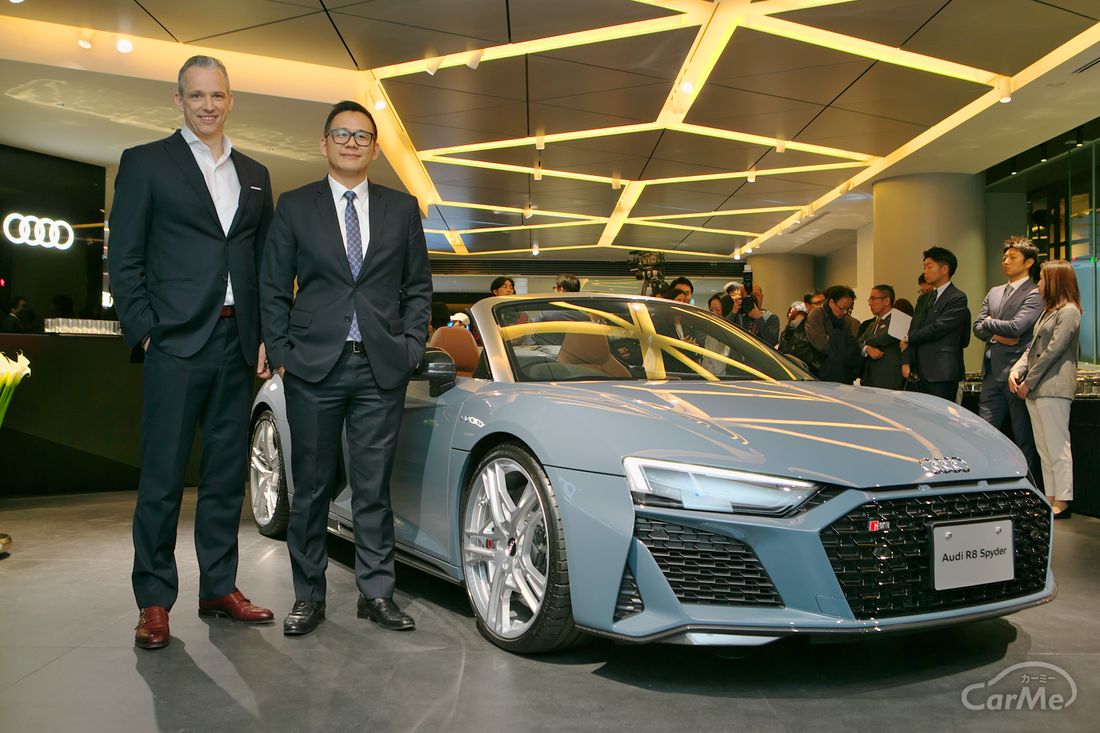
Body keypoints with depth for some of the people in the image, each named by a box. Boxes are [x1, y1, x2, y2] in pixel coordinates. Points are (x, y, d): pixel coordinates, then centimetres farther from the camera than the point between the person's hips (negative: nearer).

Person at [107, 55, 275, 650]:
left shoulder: (254, 175, 17)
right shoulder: (145, 162, 5)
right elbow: (124, 258, 0)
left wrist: (266, 336, 7)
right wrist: (144, 331, -8)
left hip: (237, 346, 5)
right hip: (177, 343, -4)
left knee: (227, 476, 10)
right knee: (163, 478, 0)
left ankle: (219, 588, 20)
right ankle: (153, 601, 10)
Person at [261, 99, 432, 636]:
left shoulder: (402, 208, 11)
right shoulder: (294, 207, 7)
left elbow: (418, 286, 12)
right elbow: (273, 289, 6)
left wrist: (411, 345, 2)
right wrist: (280, 353, -2)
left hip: (382, 370, 1)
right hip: (313, 369, -1)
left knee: (374, 486, 5)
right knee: (312, 485, 6)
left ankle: (376, 592, 15)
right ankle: (309, 595, 17)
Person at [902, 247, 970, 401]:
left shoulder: (957, 298, -6)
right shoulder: (923, 299, 19)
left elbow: (937, 328, -15)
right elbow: (912, 330, 13)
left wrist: (908, 339, -2)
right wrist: (906, 362, 0)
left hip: (942, 374, -7)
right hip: (919, 374, 7)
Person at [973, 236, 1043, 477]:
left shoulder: (1035, 295, -6)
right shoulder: (994, 293, 17)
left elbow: (1016, 326, -18)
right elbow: (977, 328, 11)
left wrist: (989, 323, -1)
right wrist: (996, 335, -9)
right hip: (993, 375, 7)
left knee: (1024, 439, 2)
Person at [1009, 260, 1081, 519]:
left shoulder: (1069, 312, -9)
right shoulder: (1048, 311, 20)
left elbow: (1052, 351, -14)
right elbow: (1033, 347, 18)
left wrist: (1028, 382, -11)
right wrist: (1017, 371, 2)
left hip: (1053, 389, -9)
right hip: (1035, 390, 9)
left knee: (1057, 448, -6)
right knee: (1044, 449, 11)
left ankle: (1062, 502, -2)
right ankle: (1051, 499, 16)